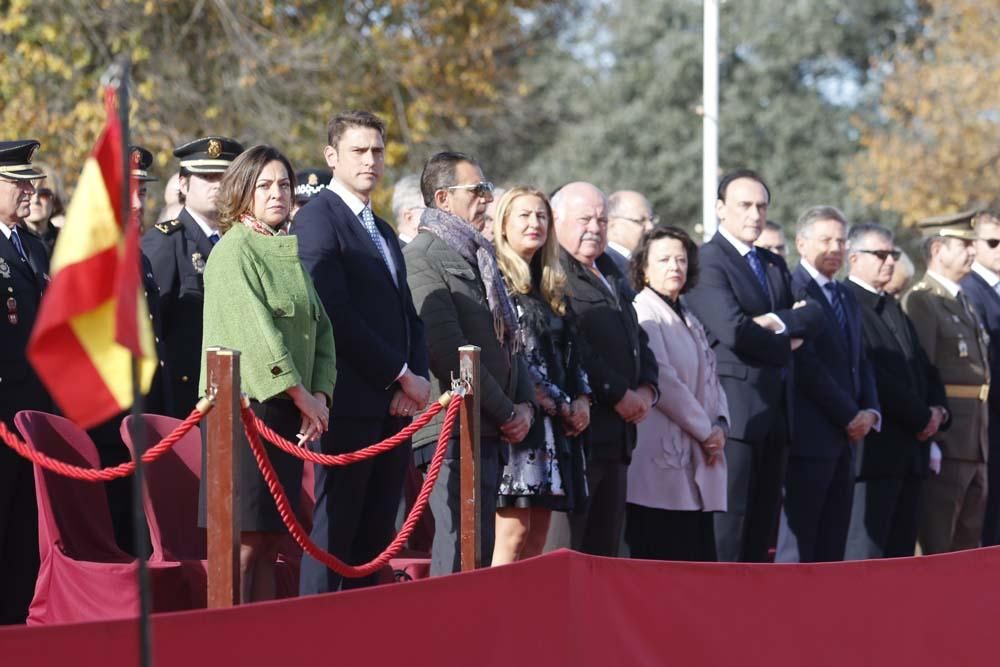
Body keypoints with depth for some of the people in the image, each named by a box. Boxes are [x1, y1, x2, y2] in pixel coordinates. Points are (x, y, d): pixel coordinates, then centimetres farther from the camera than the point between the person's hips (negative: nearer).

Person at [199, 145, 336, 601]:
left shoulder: (289, 253, 18)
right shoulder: (233, 250, -6)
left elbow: (320, 327, 15)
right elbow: (256, 330, -16)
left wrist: (319, 395, 0)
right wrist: (301, 396, -15)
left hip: (287, 410, 8)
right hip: (246, 405, -8)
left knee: (268, 542, 7)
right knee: (243, 540, -10)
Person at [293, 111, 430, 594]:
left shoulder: (382, 231, 22)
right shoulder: (318, 218, -6)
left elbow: (409, 314, 20)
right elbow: (334, 313, -15)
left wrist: (416, 376, 1)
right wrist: (401, 374, -12)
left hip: (394, 404, 8)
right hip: (351, 402, -8)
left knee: (376, 536, 6)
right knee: (335, 530, -8)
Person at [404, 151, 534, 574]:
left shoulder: (479, 257, 20)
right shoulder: (423, 257, -9)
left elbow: (506, 335, 23)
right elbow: (448, 350, -16)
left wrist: (524, 404, 6)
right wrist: (506, 413, -12)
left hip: (490, 431, 9)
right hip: (454, 429, -9)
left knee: (479, 552, 9)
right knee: (459, 554, -12)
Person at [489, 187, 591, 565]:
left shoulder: (551, 288, 20)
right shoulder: (496, 281, -5)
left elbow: (570, 350, 20)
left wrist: (581, 399, 1)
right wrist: (562, 405, -9)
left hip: (555, 424, 8)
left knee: (537, 538, 4)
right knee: (513, 534, -12)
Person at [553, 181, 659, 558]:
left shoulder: (611, 276, 22)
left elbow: (638, 340, 26)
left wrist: (647, 388, 7)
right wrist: (618, 394, -13)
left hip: (617, 437, 10)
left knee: (605, 551, 10)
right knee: (566, 553, -9)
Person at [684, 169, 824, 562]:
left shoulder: (774, 265, 19)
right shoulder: (706, 261, -8)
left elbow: (814, 316, 8)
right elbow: (733, 331, -19)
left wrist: (778, 321, -12)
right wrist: (784, 343, -4)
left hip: (775, 409, 8)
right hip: (734, 407, -8)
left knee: (763, 523, 8)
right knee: (730, 519, -9)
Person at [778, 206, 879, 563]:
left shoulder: (846, 296, 19)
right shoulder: (793, 291, -9)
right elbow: (806, 366, -15)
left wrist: (870, 411, 3)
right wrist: (849, 416, -10)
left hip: (845, 438, 8)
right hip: (810, 437, -8)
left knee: (833, 544, 7)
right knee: (798, 545, -7)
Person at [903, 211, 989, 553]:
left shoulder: (961, 301, 18)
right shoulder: (921, 300, -10)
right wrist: (927, 439, -21)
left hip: (975, 440, 9)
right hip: (945, 438, -9)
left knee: (968, 544, 12)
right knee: (939, 545, -4)